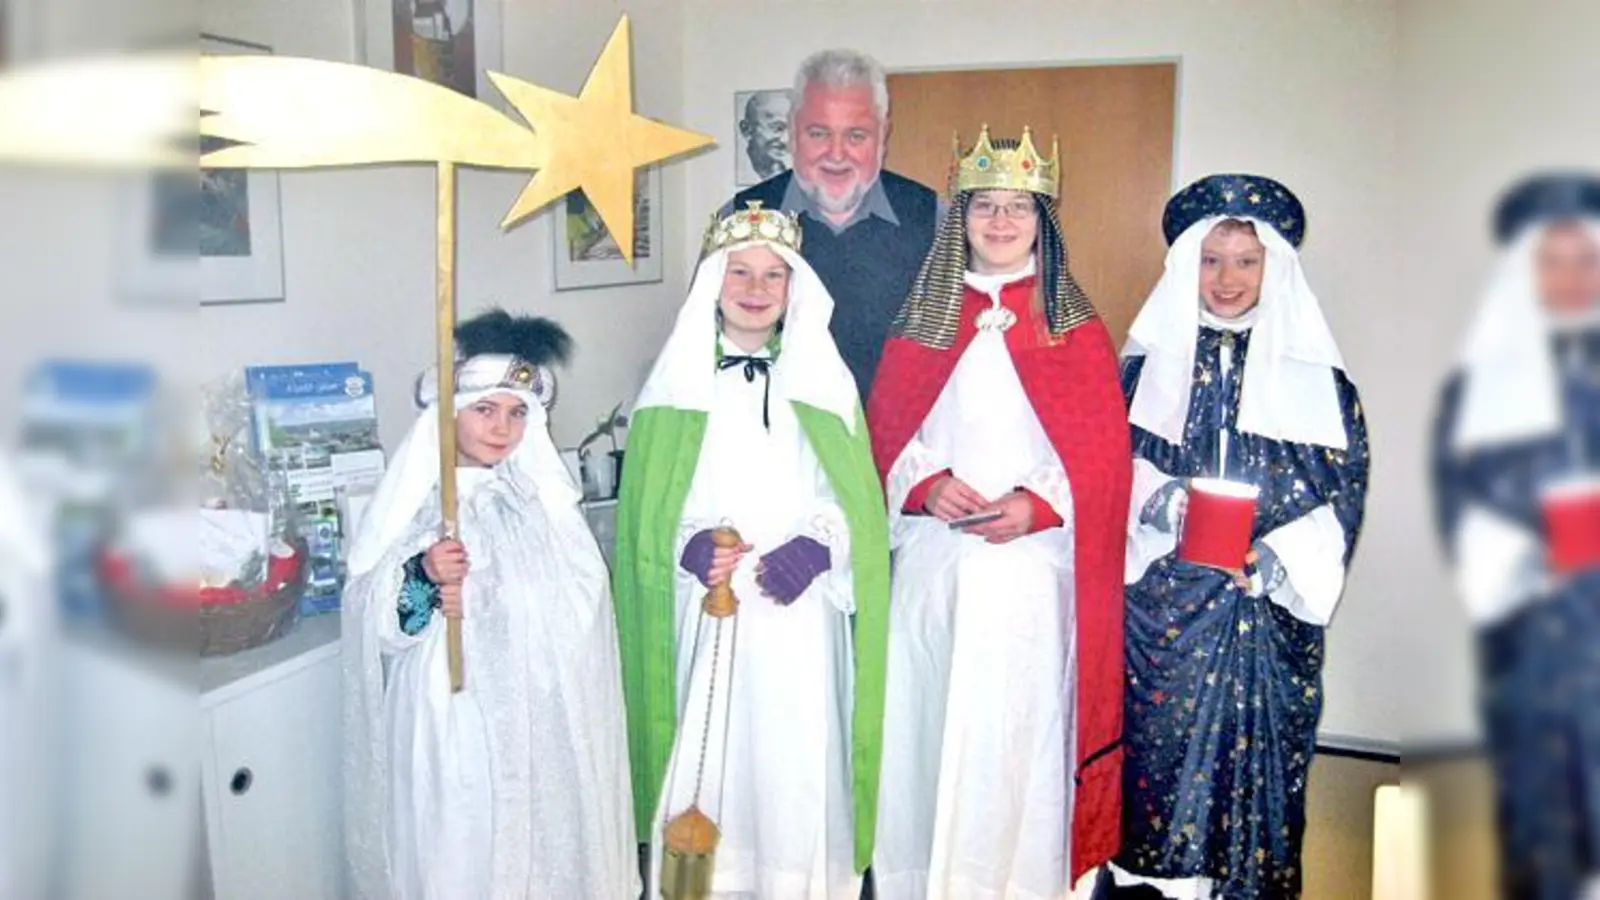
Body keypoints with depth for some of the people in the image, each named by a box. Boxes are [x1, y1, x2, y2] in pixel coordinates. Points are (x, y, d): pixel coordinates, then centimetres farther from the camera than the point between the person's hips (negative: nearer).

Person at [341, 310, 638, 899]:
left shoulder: (544, 494, 3)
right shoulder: (412, 496, 0)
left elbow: (583, 600, -6)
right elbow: (366, 614, -4)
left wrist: (483, 598, -17)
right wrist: (422, 576, -22)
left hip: (538, 714, 1)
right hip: (446, 719, -1)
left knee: (540, 829, 9)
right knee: (453, 848, 3)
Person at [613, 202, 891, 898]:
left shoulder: (822, 381, 8)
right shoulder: (677, 383, 6)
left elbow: (856, 498, 5)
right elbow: (649, 507, 5)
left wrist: (817, 547, -13)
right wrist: (689, 548, -13)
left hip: (801, 617, 0)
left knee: (800, 763, 1)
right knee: (710, 762, 1)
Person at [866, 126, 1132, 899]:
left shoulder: (1073, 326, 4)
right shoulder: (923, 319, 10)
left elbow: (1105, 444, -1)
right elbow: (884, 424, 8)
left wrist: (1038, 503, -15)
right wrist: (926, 482, -11)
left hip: (1030, 559, -2)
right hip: (932, 559, 2)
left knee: (1016, 727, 1)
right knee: (927, 716, 8)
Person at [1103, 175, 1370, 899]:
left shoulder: (1317, 377, 6)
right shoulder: (1146, 364, 7)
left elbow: (1344, 493, 3)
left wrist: (1279, 557, -11)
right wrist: (1156, 504, -13)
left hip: (1267, 615, 0)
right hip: (1157, 610, 0)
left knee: (1252, 755, 2)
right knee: (1157, 754, 1)